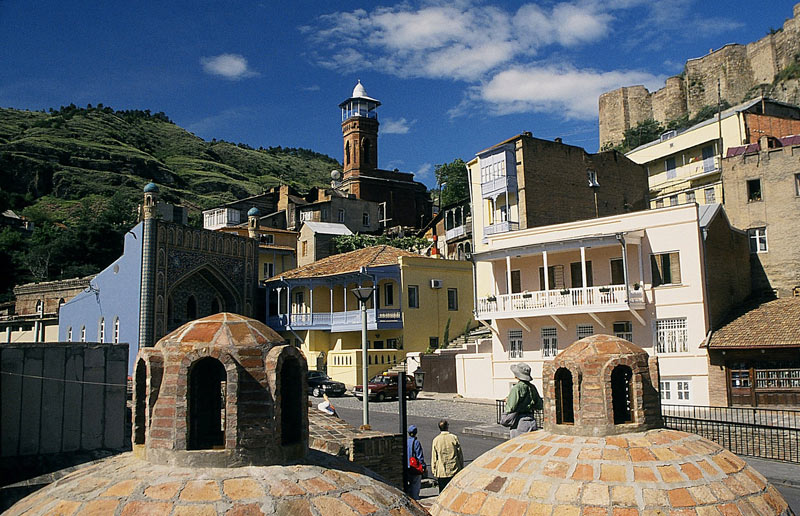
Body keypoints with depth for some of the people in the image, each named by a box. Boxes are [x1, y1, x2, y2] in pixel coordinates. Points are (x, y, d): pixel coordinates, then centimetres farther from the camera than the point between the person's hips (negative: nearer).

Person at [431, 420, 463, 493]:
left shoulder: (436, 440, -5)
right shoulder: (454, 438, -5)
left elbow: (434, 457, 0)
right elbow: (460, 454, 0)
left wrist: (434, 471, 9)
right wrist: (461, 468, 10)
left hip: (441, 472, 0)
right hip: (454, 471, 0)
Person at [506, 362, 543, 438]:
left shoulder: (516, 388, -15)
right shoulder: (532, 387, 5)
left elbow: (511, 408, -17)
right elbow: (539, 405, 13)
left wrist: (507, 401, 2)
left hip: (519, 421, -6)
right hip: (532, 421, 6)